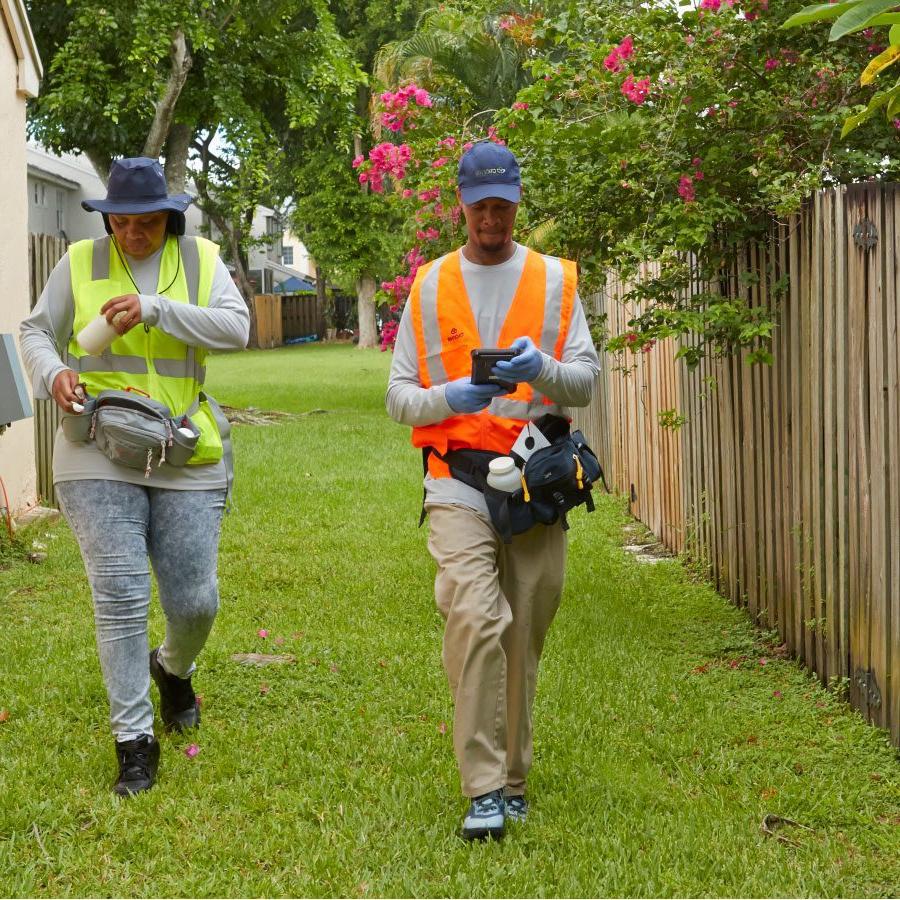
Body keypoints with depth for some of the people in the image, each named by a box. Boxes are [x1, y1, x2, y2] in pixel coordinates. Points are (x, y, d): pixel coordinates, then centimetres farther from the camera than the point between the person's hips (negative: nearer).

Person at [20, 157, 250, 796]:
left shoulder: (201, 260, 6)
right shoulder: (81, 263, 7)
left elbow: (236, 329, -8)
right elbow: (37, 330, 14)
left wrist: (154, 308, -18)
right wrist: (53, 372, -8)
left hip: (184, 456, 1)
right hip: (99, 454, -1)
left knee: (196, 602, 3)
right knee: (119, 597, -7)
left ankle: (173, 670, 39)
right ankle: (135, 740, 2)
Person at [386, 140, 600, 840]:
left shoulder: (555, 281, 11)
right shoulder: (430, 288, 11)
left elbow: (586, 381, 3)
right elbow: (399, 396, 10)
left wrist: (541, 368, -19)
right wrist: (449, 398, -12)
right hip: (459, 485, -1)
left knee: (524, 639, 6)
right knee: (476, 622, -19)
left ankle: (513, 779, 20)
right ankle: (485, 789, -17)